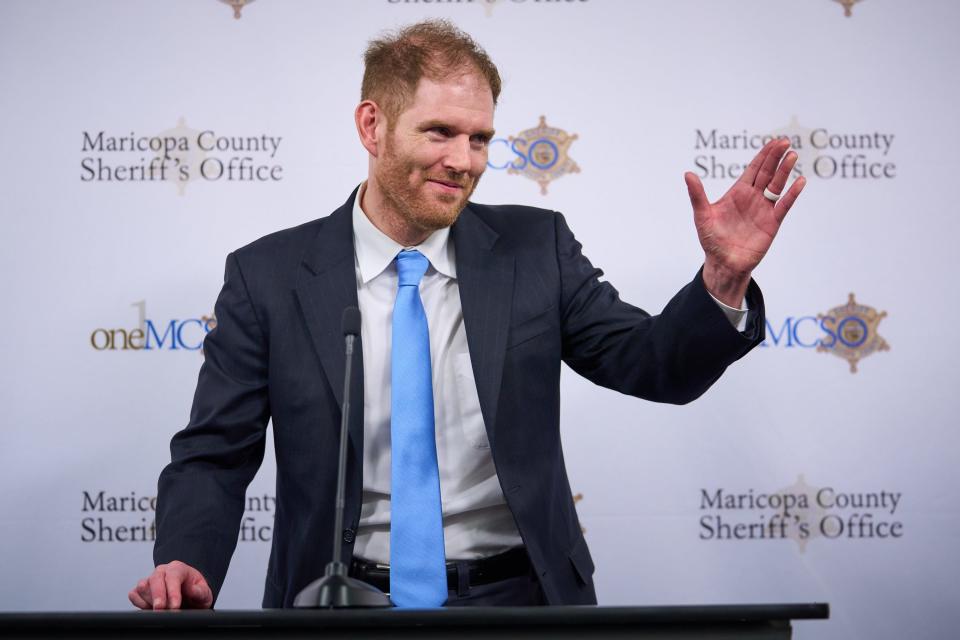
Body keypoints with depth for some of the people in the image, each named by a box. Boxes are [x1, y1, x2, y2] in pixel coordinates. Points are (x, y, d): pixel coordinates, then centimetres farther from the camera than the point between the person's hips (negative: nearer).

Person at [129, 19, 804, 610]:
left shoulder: (535, 247, 6)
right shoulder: (268, 277, 1)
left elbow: (654, 365, 5)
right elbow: (215, 456, 3)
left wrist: (724, 278, -13)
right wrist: (185, 562, -16)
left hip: (518, 596, 2)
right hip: (346, 607, -1)